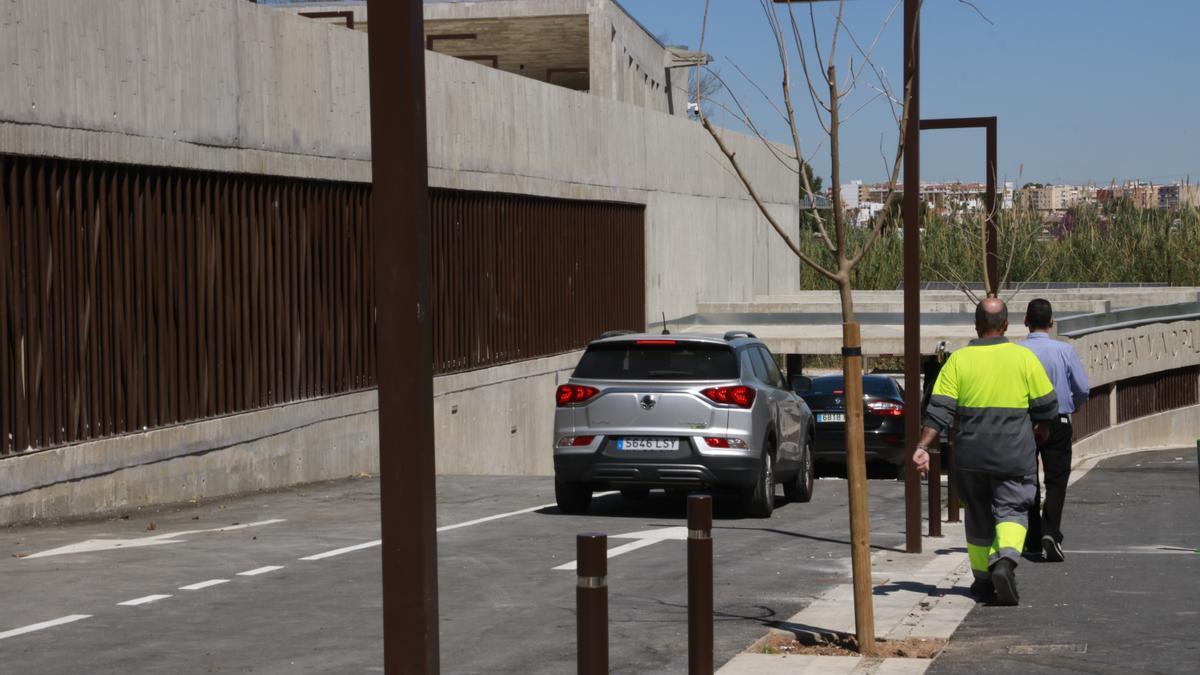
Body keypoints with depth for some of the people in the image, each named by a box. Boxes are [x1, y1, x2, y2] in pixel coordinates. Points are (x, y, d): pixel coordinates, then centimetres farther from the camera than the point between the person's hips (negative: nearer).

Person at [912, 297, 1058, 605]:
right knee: (1012, 510, 1)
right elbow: (1047, 406, 2)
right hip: (1014, 455, -2)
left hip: (970, 457, 2)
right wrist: (1039, 429, 22)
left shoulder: (958, 360, -2)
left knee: (978, 516, 15)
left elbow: (939, 410, -8)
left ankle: (983, 580, 22)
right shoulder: (1024, 358, -2)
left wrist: (922, 447, -10)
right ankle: (1006, 560, -26)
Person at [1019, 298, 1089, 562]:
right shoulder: (1064, 350, -7)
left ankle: (1033, 539, 21)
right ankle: (1050, 533, -20)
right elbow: (1082, 389, -4)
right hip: (1058, 422, -1)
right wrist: (1072, 407, 17)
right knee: (1056, 480, 1)